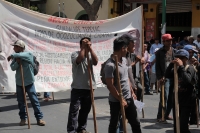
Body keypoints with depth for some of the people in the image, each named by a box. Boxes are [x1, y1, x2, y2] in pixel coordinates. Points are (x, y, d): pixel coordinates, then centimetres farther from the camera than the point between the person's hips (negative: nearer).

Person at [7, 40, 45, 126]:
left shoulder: (29, 54, -11)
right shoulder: (16, 57, 6)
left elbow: (21, 55, -30)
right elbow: (12, 68, -2)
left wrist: (12, 56, -15)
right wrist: (17, 62, -20)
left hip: (29, 82, -5)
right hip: (19, 83, 5)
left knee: (34, 100, -2)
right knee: (21, 102, 9)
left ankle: (39, 118, 5)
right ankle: (23, 118, 19)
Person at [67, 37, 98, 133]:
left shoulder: (90, 55, 11)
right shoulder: (75, 54, -4)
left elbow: (95, 62, -10)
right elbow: (79, 60, -26)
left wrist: (90, 48, -11)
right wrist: (84, 47, -16)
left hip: (89, 87, 5)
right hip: (77, 87, -5)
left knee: (85, 110, 14)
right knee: (74, 110, -5)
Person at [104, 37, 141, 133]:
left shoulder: (124, 60, 6)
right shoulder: (110, 65, -21)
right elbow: (110, 86, -21)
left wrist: (132, 92, 15)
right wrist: (121, 100, -17)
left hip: (128, 98, 8)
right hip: (116, 101, -8)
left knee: (135, 123, 15)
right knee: (114, 125, 8)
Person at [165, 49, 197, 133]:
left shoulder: (190, 68, -10)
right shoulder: (177, 69, 10)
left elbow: (187, 80, -27)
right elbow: (167, 75, 0)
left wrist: (181, 66, -27)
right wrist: (171, 64, -10)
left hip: (187, 101, -7)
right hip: (177, 99, 7)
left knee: (183, 126, -15)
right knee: (176, 125, 15)